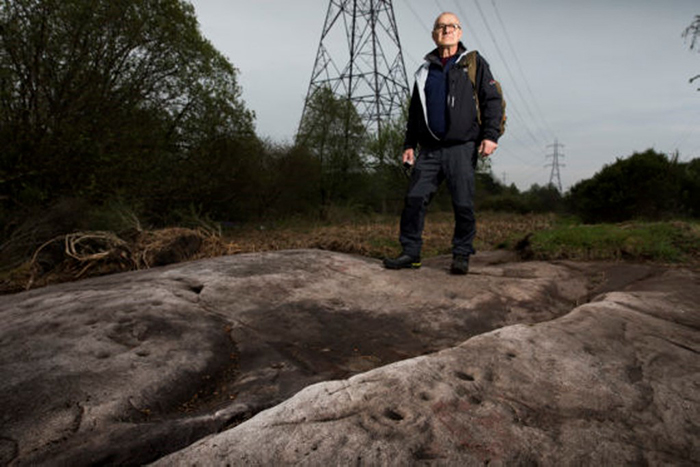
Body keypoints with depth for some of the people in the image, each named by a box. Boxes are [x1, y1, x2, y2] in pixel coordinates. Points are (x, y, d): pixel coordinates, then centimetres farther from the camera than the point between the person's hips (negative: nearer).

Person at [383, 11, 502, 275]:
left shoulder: (474, 64, 11)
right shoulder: (424, 72, 21)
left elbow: (492, 100, 3)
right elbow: (414, 112, 24)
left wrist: (491, 135, -9)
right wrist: (409, 144, 15)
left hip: (462, 147, -3)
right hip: (429, 149, 3)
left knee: (463, 204, -4)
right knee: (415, 199, -6)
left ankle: (461, 255, 9)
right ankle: (410, 252, 3)